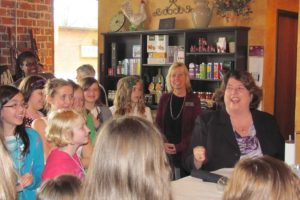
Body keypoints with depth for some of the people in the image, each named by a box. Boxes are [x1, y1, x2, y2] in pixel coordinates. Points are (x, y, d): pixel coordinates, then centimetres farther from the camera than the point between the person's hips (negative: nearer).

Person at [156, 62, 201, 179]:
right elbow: (158, 123, 9)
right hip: (166, 150, 2)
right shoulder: (164, 98, 9)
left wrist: (179, 147, -12)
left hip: (185, 151, -2)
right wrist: (163, 143, -8)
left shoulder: (193, 99, 0)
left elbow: (197, 127, -4)